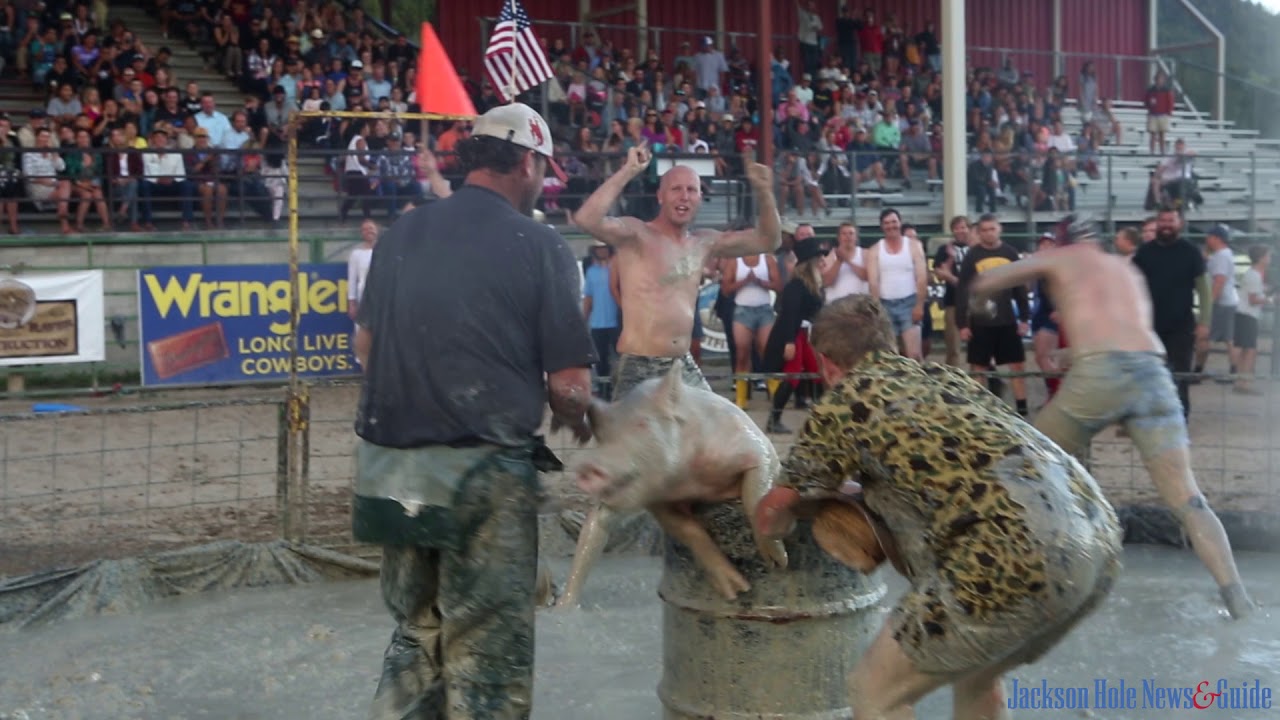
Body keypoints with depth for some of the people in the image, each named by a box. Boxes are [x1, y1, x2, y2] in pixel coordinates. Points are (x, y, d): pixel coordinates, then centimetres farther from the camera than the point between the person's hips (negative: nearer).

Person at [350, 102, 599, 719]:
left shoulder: (402, 232, 7)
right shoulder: (539, 246, -8)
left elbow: (366, 346, 15)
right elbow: (569, 383, -10)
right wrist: (577, 425, 11)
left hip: (390, 466, 6)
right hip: (484, 471, -6)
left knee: (417, 630, 21)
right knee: (487, 646, 6)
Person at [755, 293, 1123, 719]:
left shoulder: (843, 402, 11)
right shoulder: (944, 374, 28)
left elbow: (772, 519, 19)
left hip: (1019, 555, -7)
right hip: (1097, 535, 7)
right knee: (975, 676, 30)